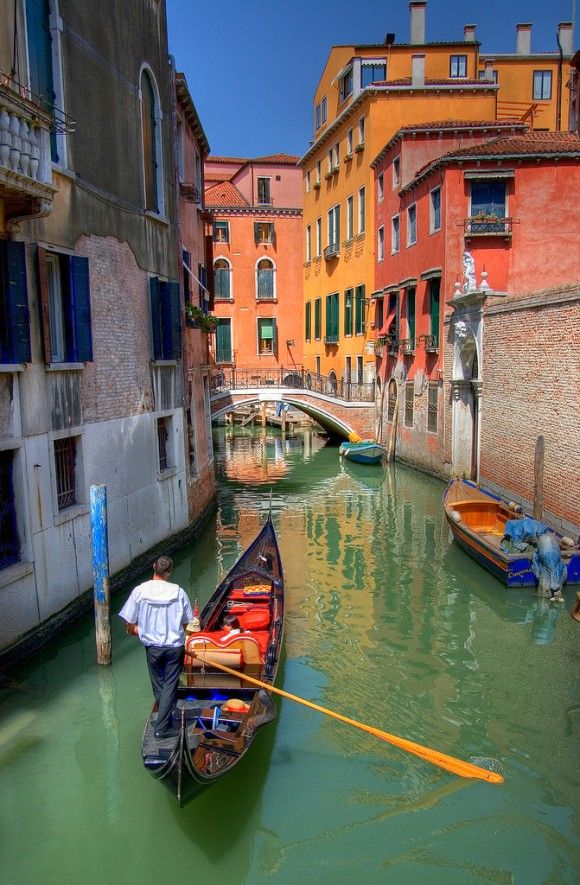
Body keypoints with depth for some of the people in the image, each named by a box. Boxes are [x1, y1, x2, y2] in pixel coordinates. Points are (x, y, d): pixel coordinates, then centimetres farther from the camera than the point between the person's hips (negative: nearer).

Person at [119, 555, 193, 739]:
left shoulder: (140, 591, -13)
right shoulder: (178, 592, -12)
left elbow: (129, 624, -8)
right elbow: (186, 622, -2)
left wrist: (139, 631, 13)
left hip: (152, 647, 1)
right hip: (175, 647, -1)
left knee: (158, 686, 21)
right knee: (170, 686, 9)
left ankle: (164, 716, 37)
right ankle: (162, 728, 10)